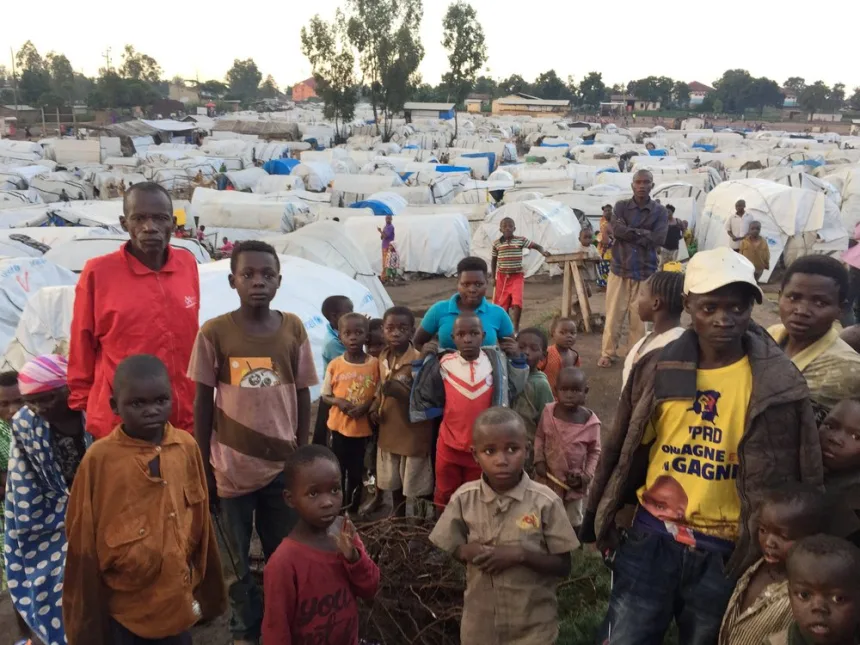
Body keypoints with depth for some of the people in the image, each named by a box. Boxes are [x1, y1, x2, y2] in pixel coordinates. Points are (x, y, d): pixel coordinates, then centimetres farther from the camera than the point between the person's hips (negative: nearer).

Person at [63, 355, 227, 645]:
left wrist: (204, 588, 9)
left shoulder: (187, 447, -7)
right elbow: (83, 543, -8)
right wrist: (86, 620, -2)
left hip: (177, 596, 3)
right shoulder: (99, 459, -16)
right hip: (122, 605, -3)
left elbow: (200, 522, 2)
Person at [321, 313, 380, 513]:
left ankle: (353, 512, 26)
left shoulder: (375, 364, -8)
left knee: (356, 472, 10)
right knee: (338, 470, 11)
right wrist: (339, 401, -18)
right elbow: (325, 395, 2)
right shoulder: (335, 365, -7)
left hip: (362, 427, 0)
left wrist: (366, 406, -19)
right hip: (339, 425, 1)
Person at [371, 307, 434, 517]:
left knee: (417, 486, 5)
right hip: (389, 431, 7)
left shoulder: (418, 359, -19)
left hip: (414, 433, -7)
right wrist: (376, 404, 1)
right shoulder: (383, 357, 3)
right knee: (394, 483, 23)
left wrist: (400, 391, -32)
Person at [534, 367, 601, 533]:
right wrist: (539, 461, -12)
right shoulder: (548, 412, -15)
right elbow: (539, 437, -1)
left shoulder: (591, 421, -18)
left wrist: (586, 476, -16)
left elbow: (595, 451, -6)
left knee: (573, 521, 21)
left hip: (574, 482, -1)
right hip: (548, 477, 2)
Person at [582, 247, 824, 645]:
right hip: (651, 537, 2)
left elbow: (787, 478, -4)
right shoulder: (658, 369, -3)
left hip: (725, 551, -1)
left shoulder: (776, 385, -10)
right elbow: (622, 450, 5)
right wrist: (603, 518, 10)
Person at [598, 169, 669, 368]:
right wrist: (643, 233, -11)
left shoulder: (659, 211, 3)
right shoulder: (621, 206, 5)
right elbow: (616, 229, -13)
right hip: (620, 268, 0)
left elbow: (659, 239, -11)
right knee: (613, 315, 4)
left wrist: (629, 233, -9)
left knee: (640, 317, 5)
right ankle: (608, 353, 15)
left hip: (645, 271, 0)